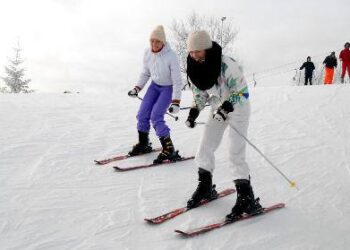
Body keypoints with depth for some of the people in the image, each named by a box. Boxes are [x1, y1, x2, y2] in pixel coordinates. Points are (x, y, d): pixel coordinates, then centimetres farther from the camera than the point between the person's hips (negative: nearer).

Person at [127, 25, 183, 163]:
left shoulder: (171, 56, -27)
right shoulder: (147, 53, -10)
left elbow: (177, 81, -22)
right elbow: (145, 73, 7)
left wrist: (175, 102, -25)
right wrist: (137, 89, -1)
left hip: (168, 88, -6)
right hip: (155, 85, 6)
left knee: (156, 116, -18)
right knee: (142, 115, 1)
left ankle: (169, 150, -7)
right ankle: (143, 144, 23)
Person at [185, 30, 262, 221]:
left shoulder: (226, 64, -28)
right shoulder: (194, 67, -8)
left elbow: (242, 92, -23)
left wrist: (227, 107, -36)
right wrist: (194, 112, -7)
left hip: (237, 108, -7)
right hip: (218, 109, 7)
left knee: (235, 154, -12)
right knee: (205, 148, 5)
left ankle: (247, 199, -4)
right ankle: (205, 187, 23)